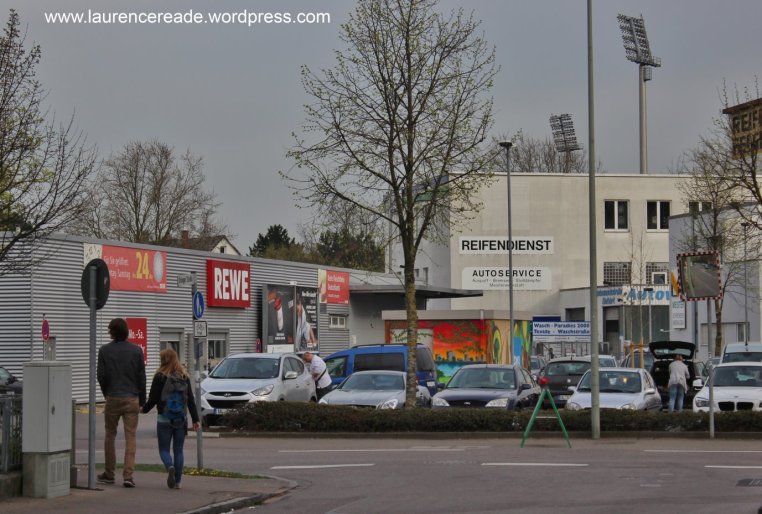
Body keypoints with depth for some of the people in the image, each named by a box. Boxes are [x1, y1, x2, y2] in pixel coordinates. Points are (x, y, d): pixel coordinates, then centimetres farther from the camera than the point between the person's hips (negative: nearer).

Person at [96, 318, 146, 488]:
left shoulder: (104, 351, -2)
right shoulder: (136, 350, 0)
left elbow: (101, 375, -1)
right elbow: (141, 377, 2)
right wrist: (142, 400, 9)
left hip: (112, 398, 0)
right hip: (132, 399, 0)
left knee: (110, 436, 13)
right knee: (130, 438, 0)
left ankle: (109, 474, 19)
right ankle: (128, 475, -9)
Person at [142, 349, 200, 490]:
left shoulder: (160, 377, -7)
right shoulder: (184, 377, 4)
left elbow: (153, 399, -5)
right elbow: (190, 400, 5)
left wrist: (144, 409, 13)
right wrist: (195, 419, 9)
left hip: (164, 418, -3)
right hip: (181, 418, 3)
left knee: (164, 449, 6)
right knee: (178, 450, 10)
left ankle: (170, 467, -23)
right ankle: (177, 481, 6)